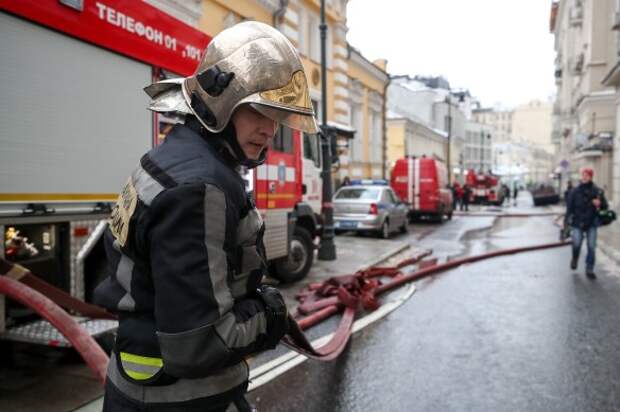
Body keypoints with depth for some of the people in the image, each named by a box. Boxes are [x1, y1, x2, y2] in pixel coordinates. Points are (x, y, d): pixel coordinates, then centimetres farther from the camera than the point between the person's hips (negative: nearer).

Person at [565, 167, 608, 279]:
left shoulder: (597, 191, 0)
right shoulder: (575, 191, -2)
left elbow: (605, 206, 4)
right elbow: (569, 207, 1)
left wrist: (600, 203, -19)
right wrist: (568, 222, -1)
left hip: (592, 223, 1)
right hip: (577, 223, -1)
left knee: (592, 247, 0)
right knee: (577, 243, -11)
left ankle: (589, 270, 11)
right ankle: (575, 259, 21)